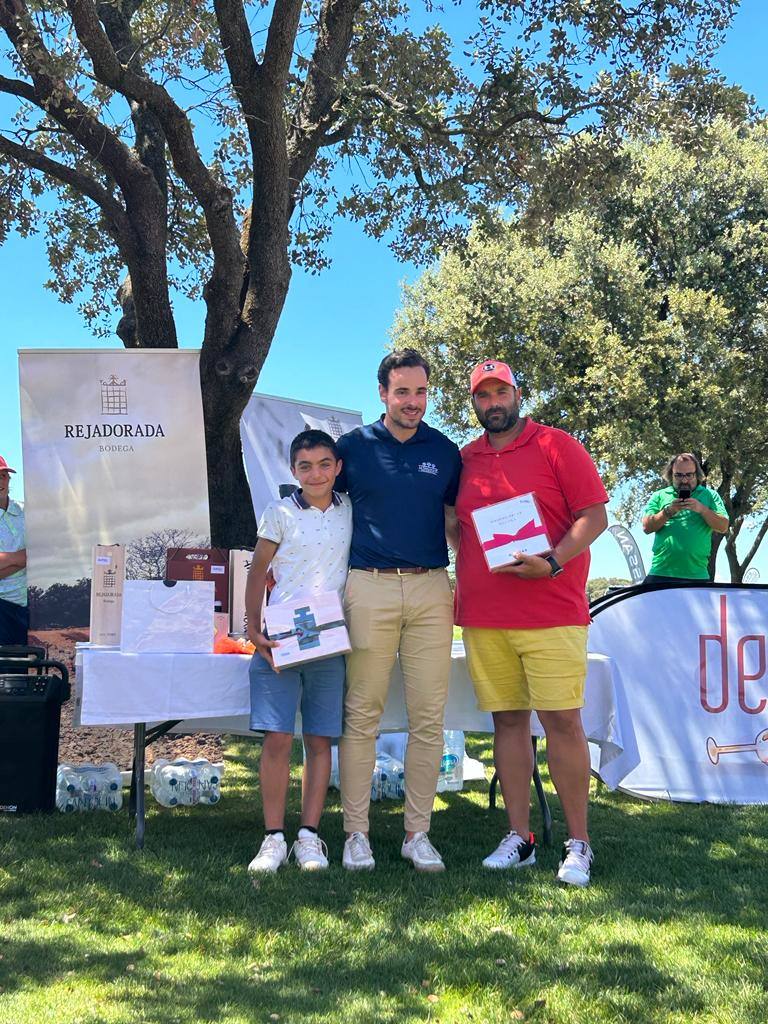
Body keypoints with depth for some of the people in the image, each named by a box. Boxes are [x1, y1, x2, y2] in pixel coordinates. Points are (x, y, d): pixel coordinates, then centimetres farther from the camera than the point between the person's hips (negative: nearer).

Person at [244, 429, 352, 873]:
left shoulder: (350, 511, 9)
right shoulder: (280, 514, 2)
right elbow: (258, 573, 5)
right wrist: (253, 628, -6)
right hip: (280, 638, -2)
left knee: (320, 740, 5)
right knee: (277, 739, -5)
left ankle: (309, 836, 13)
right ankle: (274, 838, 4)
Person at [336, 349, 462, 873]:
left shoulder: (446, 451, 11)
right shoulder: (353, 446, 5)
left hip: (431, 592, 2)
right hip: (370, 588, -2)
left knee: (429, 718, 2)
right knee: (362, 715, 0)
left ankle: (418, 833, 11)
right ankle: (356, 832, 8)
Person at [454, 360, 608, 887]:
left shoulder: (557, 446, 1)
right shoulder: (464, 461, 14)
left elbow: (595, 515, -4)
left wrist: (553, 562, -17)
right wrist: (463, 588, 11)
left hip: (552, 612, -4)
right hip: (483, 617, 4)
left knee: (563, 721, -5)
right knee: (508, 720, 7)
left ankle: (578, 845, 4)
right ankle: (519, 838, 15)